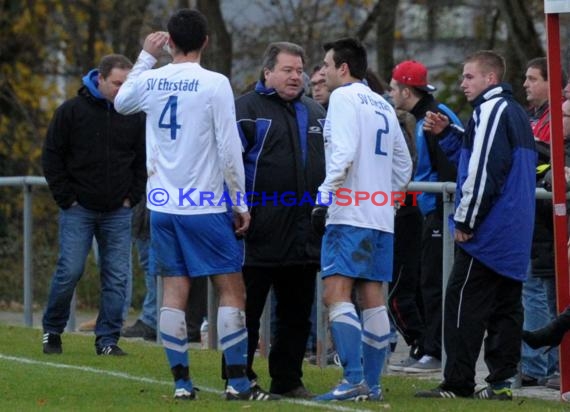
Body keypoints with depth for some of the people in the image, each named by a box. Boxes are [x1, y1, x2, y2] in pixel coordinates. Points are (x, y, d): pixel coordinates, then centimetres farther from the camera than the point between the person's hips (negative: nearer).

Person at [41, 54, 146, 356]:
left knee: (117, 276, -1)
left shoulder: (134, 116, 5)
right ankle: (51, 331, 12)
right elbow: (52, 158, 0)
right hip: (78, 209, -3)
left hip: (118, 212, 3)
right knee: (69, 271, -6)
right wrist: (66, 198, -5)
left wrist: (132, 197, 5)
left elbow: (143, 161, 15)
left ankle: (107, 339, 5)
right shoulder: (71, 111, -3)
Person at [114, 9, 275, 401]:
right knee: (232, 290, 2)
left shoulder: (151, 82, 2)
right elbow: (229, 149, -11)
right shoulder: (215, 84, -10)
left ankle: (181, 381, 4)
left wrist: (146, 57, 28)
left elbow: (121, 102, 27)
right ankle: (238, 381, -2)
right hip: (206, 207, -4)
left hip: (163, 205, 4)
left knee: (175, 290, 6)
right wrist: (240, 203, -3)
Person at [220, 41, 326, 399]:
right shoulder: (246, 109, -3)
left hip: (305, 234, 6)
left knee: (297, 312, 10)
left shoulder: (315, 113, 17)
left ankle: (288, 379, 17)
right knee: (247, 308, 0)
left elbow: (330, 164, 24)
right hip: (261, 235, -6)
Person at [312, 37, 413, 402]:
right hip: (382, 217, 8)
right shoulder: (384, 106, 19)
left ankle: (353, 381, -22)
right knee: (373, 299, 8)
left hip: (350, 213, -8)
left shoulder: (344, 98, -4)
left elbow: (343, 153, -16)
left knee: (336, 293, -12)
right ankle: (372, 384, 8)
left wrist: (324, 198, -15)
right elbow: (404, 166, 22)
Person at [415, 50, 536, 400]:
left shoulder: (492, 110, -12)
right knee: (506, 307, 8)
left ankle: (458, 383, -8)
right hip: (515, 235, 10)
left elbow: (483, 170, -19)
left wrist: (465, 221, -15)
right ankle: (501, 381, 7)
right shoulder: (517, 113, 19)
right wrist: (447, 134, 14)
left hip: (488, 230, -10)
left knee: (464, 306, -7)